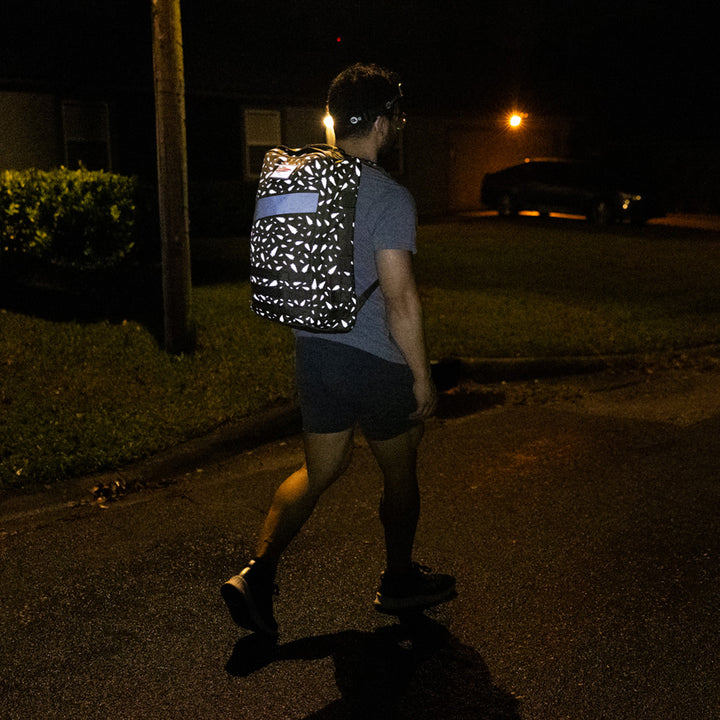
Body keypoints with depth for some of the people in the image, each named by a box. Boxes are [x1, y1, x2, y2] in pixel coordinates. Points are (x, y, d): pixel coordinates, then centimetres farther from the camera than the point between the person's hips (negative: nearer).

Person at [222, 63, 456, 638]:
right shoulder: (389, 197, -18)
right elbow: (400, 299, -21)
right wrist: (422, 376, -11)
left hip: (313, 351, 7)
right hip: (375, 360, -6)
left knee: (320, 470, 19)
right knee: (400, 471, 15)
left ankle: (258, 573, 7)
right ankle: (400, 582, 34)